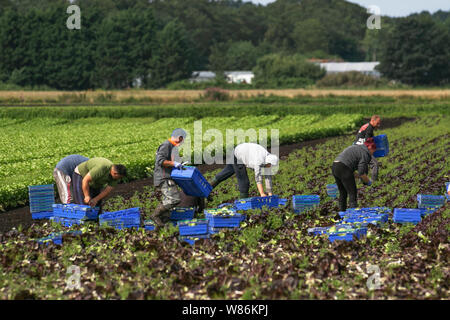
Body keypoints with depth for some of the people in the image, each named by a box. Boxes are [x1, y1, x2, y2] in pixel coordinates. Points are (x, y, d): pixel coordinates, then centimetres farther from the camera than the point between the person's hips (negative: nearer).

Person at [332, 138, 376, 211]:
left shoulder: (356, 147, 26)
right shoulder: (365, 153, -1)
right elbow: (361, 172, -9)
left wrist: (357, 175, 22)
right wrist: (368, 181, 7)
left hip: (334, 167, 9)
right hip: (344, 170, -9)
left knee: (343, 193, 19)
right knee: (352, 193, -1)